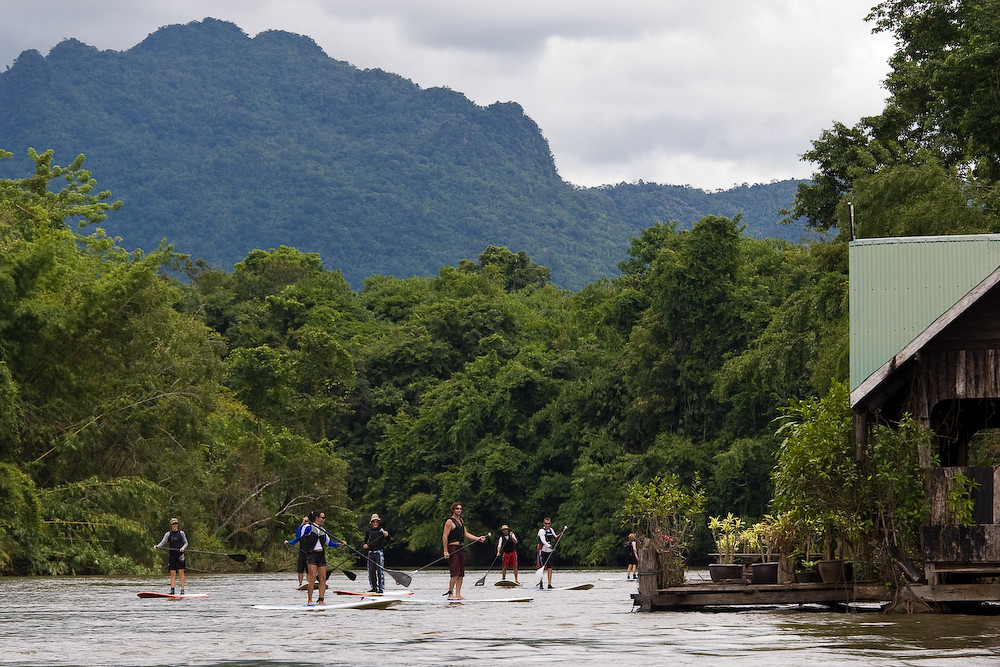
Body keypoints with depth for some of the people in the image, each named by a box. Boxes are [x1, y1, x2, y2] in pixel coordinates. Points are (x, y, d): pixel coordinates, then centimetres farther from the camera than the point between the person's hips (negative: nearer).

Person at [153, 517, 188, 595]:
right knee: (172, 573, 1)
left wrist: (183, 547, -15)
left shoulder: (181, 533, 8)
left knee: (181, 571, -8)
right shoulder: (168, 534, 10)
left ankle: (182, 590, -9)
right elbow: (163, 542, 3)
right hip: (172, 554, 2)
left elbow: (186, 543, 7)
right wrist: (157, 546, -16)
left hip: (180, 554, -2)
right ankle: (172, 590, 1)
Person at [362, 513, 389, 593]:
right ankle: (374, 587, 16)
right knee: (371, 571, 6)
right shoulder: (369, 531, 13)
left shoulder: (381, 530, -3)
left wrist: (386, 534, -45)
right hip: (371, 553, 5)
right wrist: (364, 545, -2)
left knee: (380, 570, -10)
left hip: (379, 553, -5)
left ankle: (381, 588, -8)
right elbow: (365, 541, 21)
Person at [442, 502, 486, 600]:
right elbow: (445, 536, -11)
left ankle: (458, 595, 8)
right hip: (452, 548, -9)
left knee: (461, 574, 6)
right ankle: (450, 594, -11)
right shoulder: (450, 521, -7)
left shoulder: (461, 520, 19)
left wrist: (478, 539, 11)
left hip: (460, 548, 9)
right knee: (455, 573, -14)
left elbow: (466, 534, 22)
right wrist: (445, 551, -18)